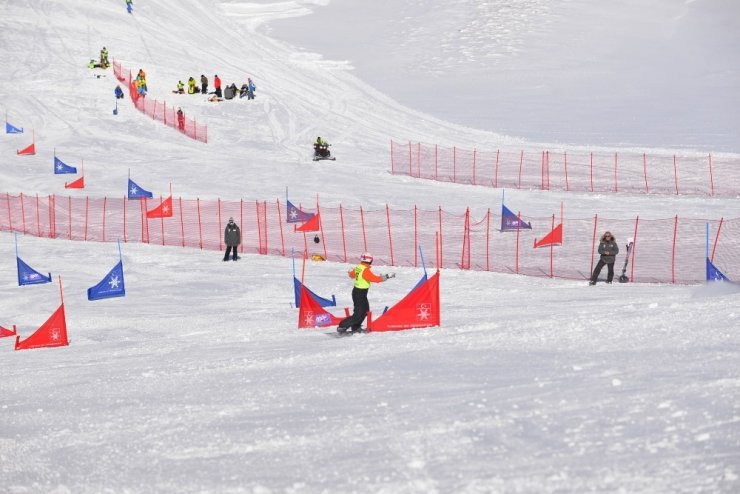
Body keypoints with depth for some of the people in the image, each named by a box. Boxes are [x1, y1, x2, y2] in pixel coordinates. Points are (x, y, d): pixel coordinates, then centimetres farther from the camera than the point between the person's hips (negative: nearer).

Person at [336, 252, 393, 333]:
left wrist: (351, 272, 45)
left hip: (356, 291, 10)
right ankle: (342, 326, -6)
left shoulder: (358, 267, 2)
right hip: (360, 294, -10)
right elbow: (374, 278, -27)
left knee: (365, 310, 23)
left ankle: (355, 327, 29)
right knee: (358, 315, -6)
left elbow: (352, 275, 22)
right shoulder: (365, 270, -24)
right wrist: (386, 277, -17)